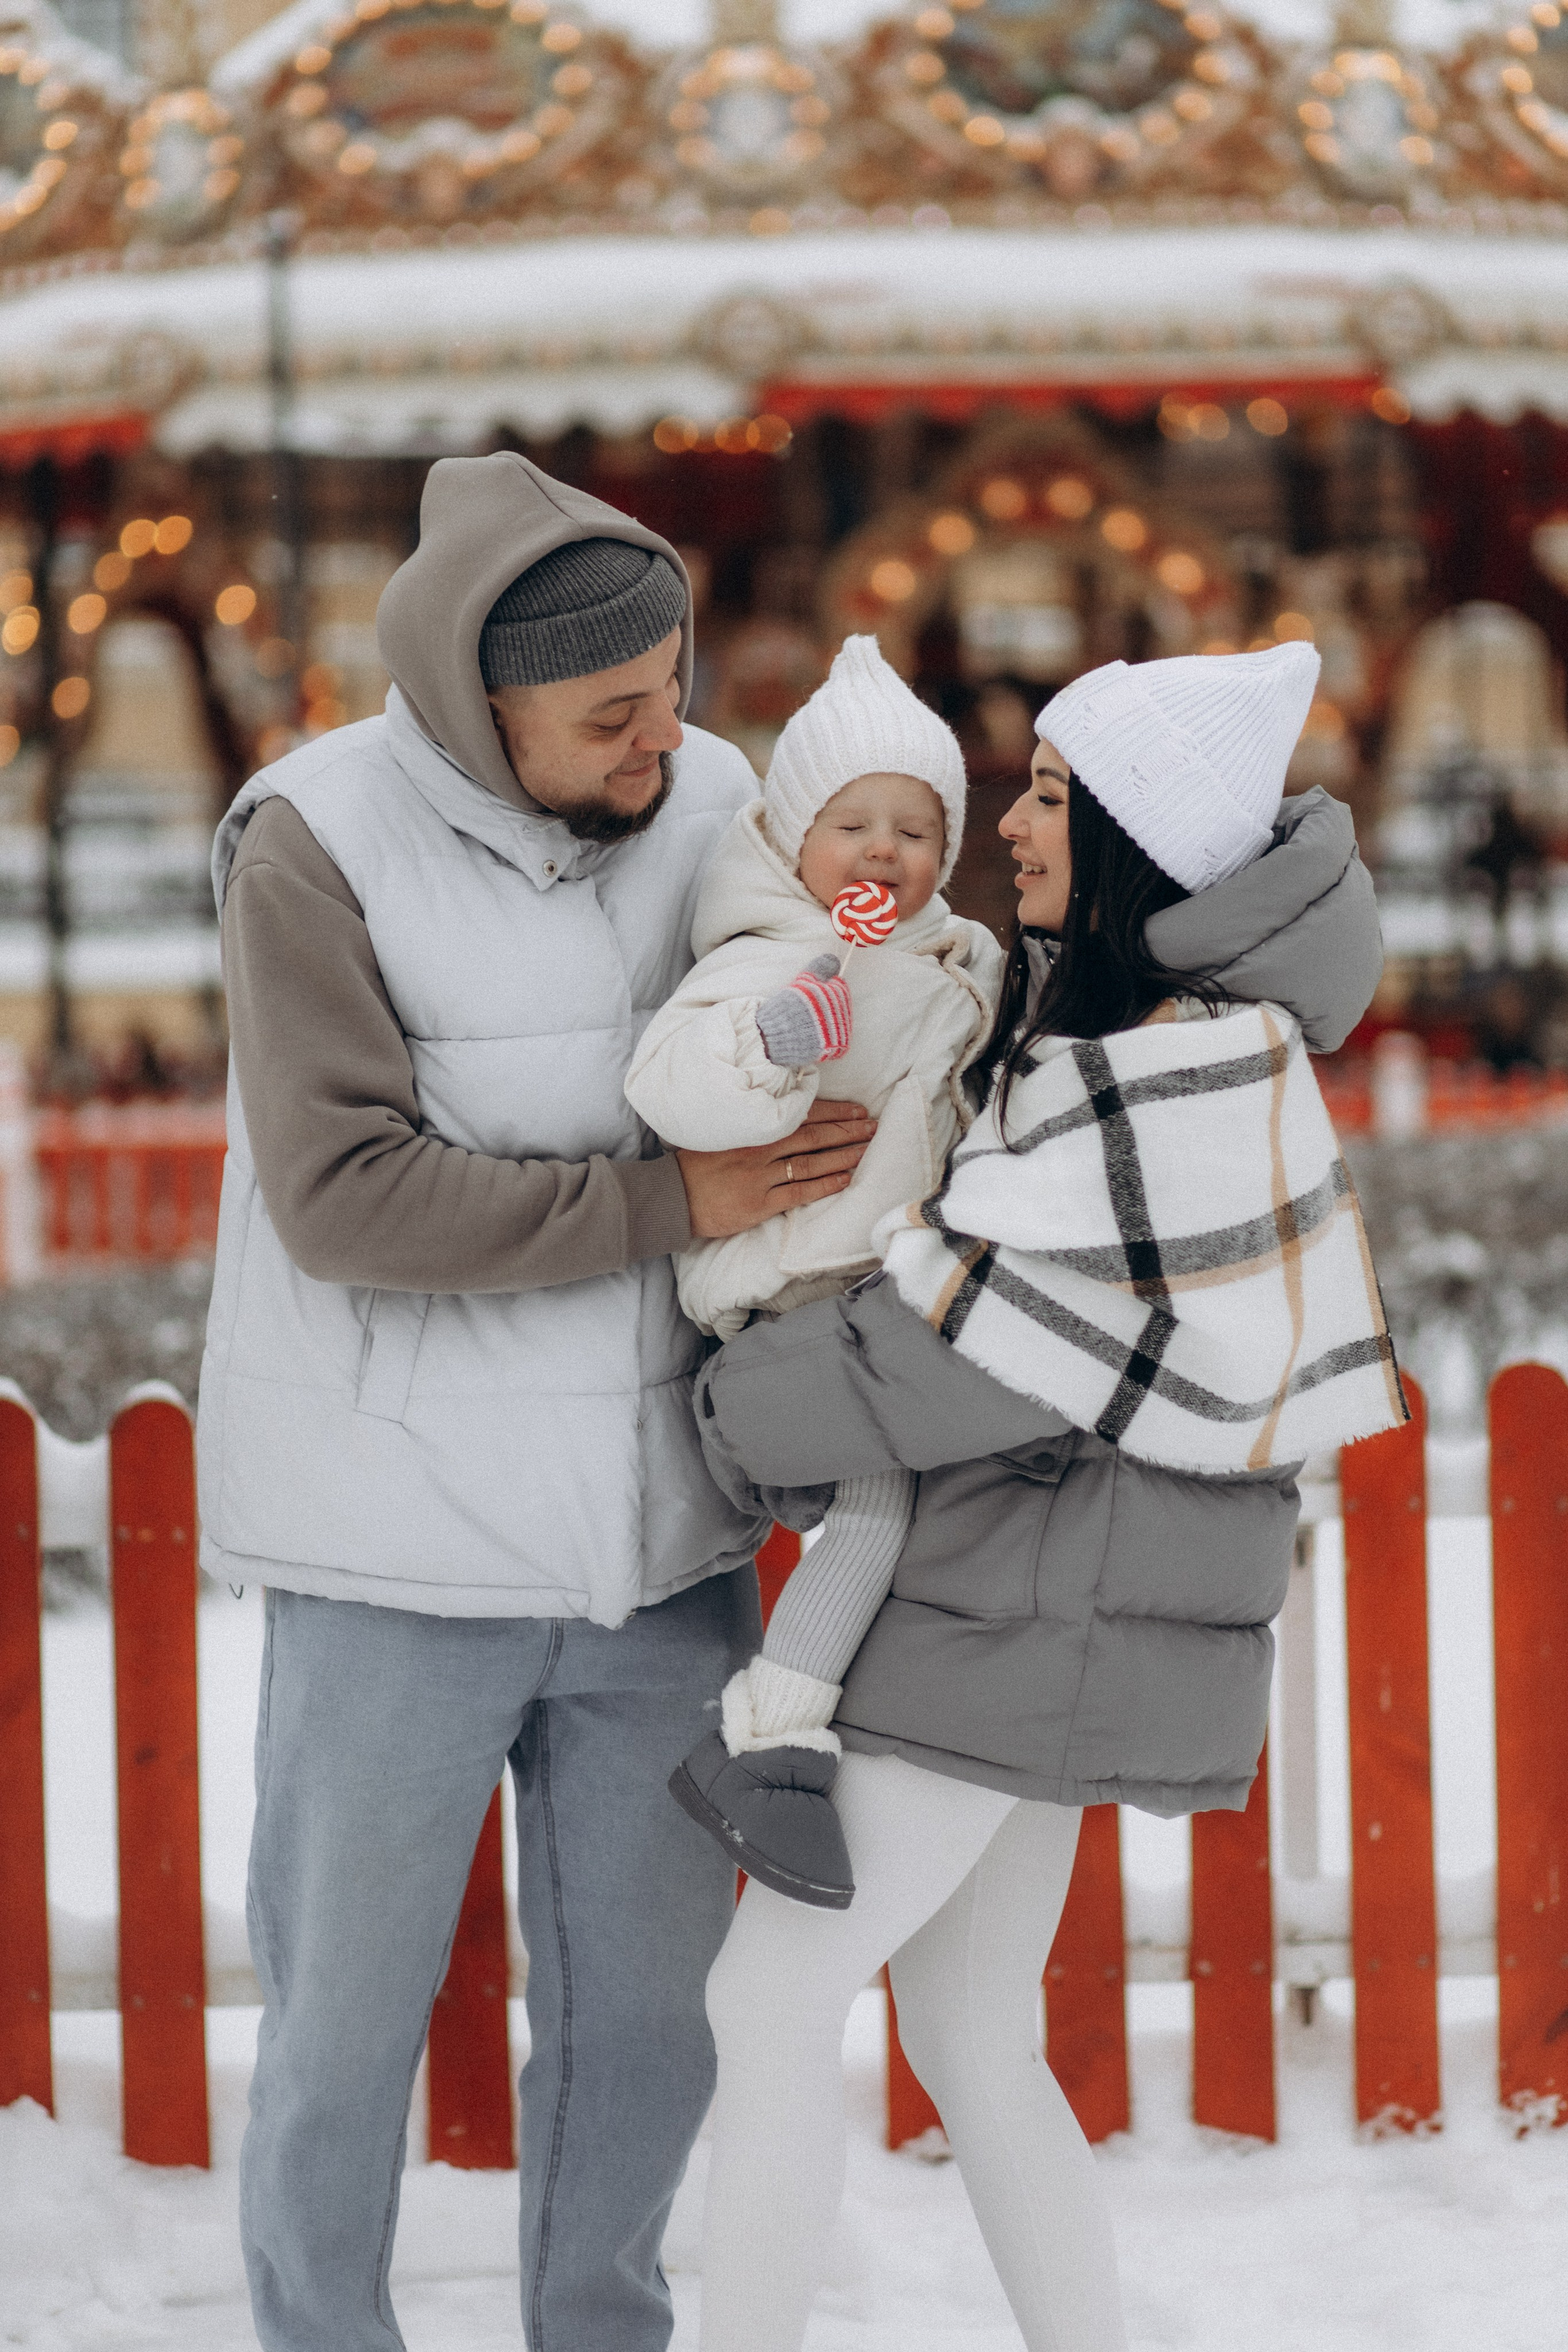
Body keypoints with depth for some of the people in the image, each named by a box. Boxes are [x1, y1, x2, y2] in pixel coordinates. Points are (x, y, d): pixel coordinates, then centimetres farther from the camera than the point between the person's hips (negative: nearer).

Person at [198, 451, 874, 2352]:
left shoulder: (712, 806, -1)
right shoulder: (315, 844, -15)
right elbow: (345, 1198, -22)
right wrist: (668, 1201, -22)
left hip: (655, 1540, 4)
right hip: (399, 1552, -4)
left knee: (647, 2001, 13)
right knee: (348, 2018, 5)